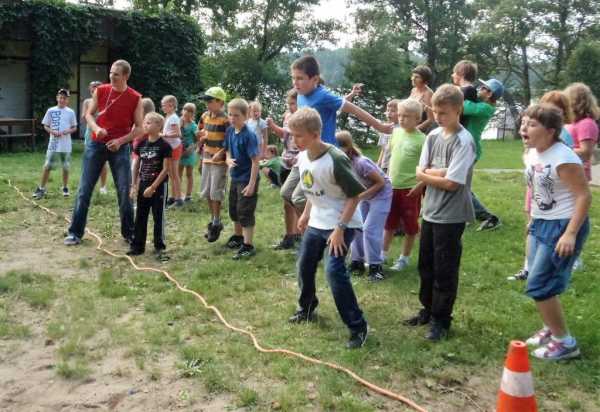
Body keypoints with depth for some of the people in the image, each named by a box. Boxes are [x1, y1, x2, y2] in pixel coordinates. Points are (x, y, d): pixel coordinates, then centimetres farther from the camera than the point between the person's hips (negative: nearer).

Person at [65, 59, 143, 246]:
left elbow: (139, 128, -1)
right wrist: (96, 128, -13)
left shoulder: (135, 98, -5)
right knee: (84, 190, 1)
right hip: (96, 145, 2)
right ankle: (75, 232, 9)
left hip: (120, 148, -1)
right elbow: (89, 114, 8)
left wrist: (121, 141, -14)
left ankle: (129, 233, 14)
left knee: (124, 192, 1)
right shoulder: (101, 91, 1)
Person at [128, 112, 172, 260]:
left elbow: (166, 169, -13)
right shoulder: (141, 144, 5)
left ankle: (159, 247, 10)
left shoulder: (164, 146, -12)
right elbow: (136, 165, 13)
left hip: (159, 186, -5)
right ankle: (138, 245, 20)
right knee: (140, 216, 10)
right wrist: (134, 185, 8)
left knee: (158, 217, 2)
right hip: (143, 185, 6)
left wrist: (152, 187, -15)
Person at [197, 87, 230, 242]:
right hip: (206, 159, 7)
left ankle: (217, 223, 9)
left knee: (216, 192, -4)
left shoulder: (225, 120, -15)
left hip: (219, 161, -7)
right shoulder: (205, 116, 7)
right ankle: (213, 220, 25)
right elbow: (200, 131, 23)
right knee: (207, 192, 12)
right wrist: (200, 145, 8)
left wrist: (221, 153, -25)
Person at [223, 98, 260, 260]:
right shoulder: (230, 131, 1)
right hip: (235, 178, 8)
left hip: (247, 179, -8)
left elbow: (255, 161, -20)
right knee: (234, 210, 21)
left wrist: (252, 184, -22)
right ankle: (238, 236, 42)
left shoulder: (249, 135, -21)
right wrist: (228, 160, -10)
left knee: (245, 213, -3)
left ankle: (248, 245, 6)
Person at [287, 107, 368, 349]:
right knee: (304, 266, 16)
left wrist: (340, 228, -23)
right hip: (316, 222, 8)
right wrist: (306, 214, 20)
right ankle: (307, 309, 41)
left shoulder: (335, 160, -26)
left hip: (341, 223, -8)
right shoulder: (302, 157, -2)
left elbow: (355, 195, -21)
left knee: (334, 270, -18)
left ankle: (358, 326, -6)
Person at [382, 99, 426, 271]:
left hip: (410, 189, -6)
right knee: (389, 223, 16)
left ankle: (404, 258, 22)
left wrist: (420, 185, -20)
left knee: (410, 225, 9)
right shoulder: (396, 132, 4)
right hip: (392, 186, 6)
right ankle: (382, 254, 28)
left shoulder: (421, 139, -15)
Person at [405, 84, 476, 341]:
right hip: (430, 211, 7)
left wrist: (427, 175, -7)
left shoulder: (464, 141, -15)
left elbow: (451, 183, -21)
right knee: (426, 265, 17)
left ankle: (441, 320, 17)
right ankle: (428, 309, 33)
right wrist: (441, 172, -16)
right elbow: (419, 173, -1)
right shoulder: (433, 136, 6)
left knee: (445, 271, 3)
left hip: (451, 216, -7)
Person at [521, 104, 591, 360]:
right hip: (541, 224, 8)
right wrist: (532, 219, 20)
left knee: (538, 286, -7)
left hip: (563, 225, -8)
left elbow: (584, 196, -21)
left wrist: (570, 233, -26)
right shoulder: (533, 153, 5)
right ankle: (551, 329, 34)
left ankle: (565, 342, 8)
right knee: (541, 284, 14)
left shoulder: (563, 158, -22)